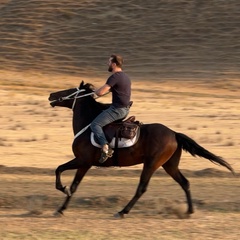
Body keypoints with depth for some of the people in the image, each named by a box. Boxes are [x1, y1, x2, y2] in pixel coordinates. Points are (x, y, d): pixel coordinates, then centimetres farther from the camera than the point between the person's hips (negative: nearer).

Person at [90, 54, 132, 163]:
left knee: (95, 124, -11)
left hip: (117, 109, -10)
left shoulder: (114, 77, -17)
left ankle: (105, 147, -28)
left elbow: (100, 92, -22)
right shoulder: (125, 76, 14)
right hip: (125, 109, 10)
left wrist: (95, 92, -2)